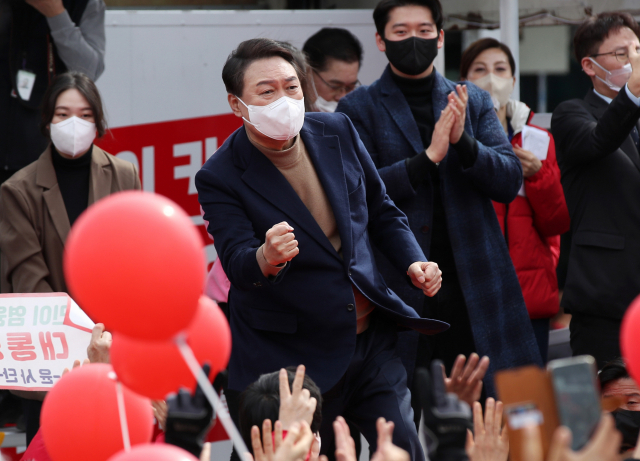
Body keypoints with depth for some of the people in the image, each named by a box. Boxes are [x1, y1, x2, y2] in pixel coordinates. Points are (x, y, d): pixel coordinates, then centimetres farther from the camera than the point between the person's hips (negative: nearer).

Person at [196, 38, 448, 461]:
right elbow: (237, 264, -21)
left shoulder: (338, 132, 3)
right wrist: (265, 259, -44)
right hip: (292, 360, -4)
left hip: (373, 343, 4)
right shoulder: (220, 178, -11)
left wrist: (413, 262, 1)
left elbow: (381, 211, 17)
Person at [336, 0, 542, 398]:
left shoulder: (474, 102, 12)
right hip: (400, 288, -2)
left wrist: (463, 142, -13)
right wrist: (429, 157, -16)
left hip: (475, 286, 2)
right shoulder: (358, 109, 4)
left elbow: (510, 181, 5)